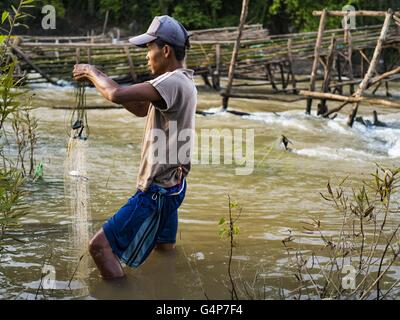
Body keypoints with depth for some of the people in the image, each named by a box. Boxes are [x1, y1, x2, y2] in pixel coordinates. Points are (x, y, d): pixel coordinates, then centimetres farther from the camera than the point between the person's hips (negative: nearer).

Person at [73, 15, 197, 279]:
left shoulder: (173, 83, -22)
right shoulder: (183, 82, 11)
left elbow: (117, 95, -32)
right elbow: (141, 108, 21)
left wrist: (93, 73, -12)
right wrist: (100, 80, 10)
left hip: (158, 190, -10)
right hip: (172, 185, 10)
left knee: (100, 246, -9)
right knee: (166, 251, 25)